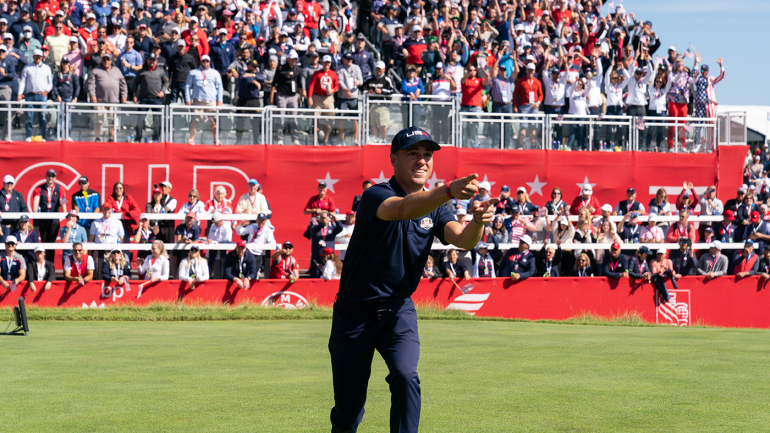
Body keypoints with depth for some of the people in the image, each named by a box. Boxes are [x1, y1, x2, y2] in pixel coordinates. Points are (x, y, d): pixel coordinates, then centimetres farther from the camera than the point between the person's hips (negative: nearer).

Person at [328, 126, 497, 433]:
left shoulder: (434, 208, 1)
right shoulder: (376, 196, -17)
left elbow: (462, 239, -17)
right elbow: (405, 208, -40)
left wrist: (477, 223, -42)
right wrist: (450, 191, -58)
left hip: (399, 310, 4)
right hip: (355, 313, -4)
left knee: (406, 376, -25)